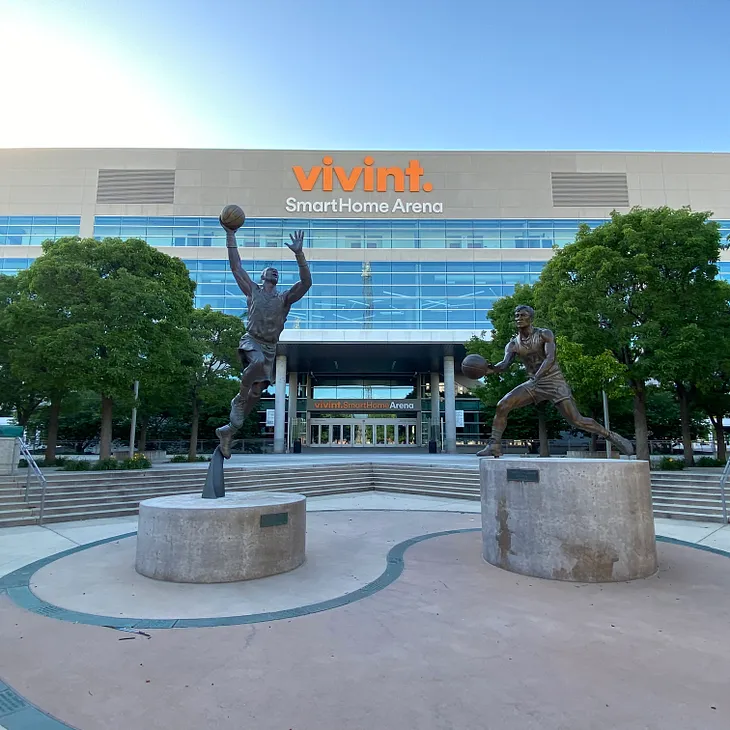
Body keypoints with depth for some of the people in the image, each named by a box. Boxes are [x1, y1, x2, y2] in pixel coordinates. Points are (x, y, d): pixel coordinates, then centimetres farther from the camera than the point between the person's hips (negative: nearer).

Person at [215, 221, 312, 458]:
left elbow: (306, 283, -6)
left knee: (258, 390, -3)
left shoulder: (285, 298, 9)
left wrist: (299, 254, -16)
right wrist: (230, 235, -1)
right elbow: (236, 267, 4)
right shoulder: (253, 290, 10)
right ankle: (239, 399, -13)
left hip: (270, 346, 3)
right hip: (251, 340, -3)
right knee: (258, 362, -38)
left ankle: (229, 430, 12)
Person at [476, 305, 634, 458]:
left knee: (576, 421, -10)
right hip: (533, 383, 4)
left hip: (554, 381, -4)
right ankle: (494, 446, -8)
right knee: (502, 406, -15)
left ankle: (611, 436, 11)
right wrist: (491, 369, -38)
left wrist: (537, 376, -41)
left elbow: (550, 358, -24)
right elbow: (504, 364, -15)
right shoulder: (512, 345, 1)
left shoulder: (544, 334, -10)